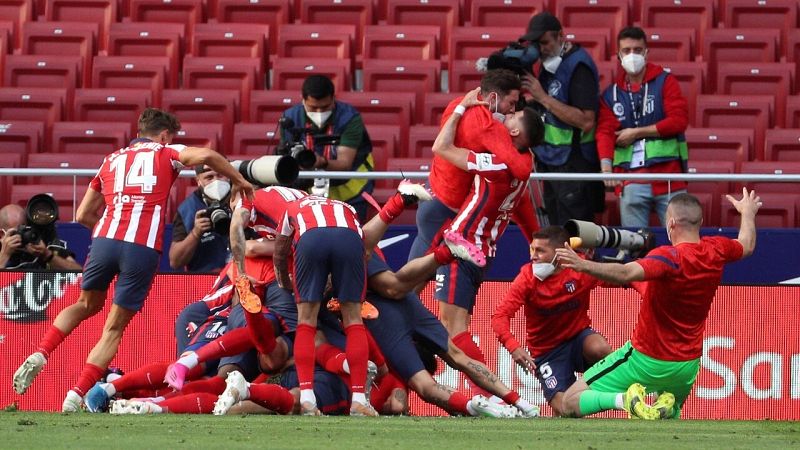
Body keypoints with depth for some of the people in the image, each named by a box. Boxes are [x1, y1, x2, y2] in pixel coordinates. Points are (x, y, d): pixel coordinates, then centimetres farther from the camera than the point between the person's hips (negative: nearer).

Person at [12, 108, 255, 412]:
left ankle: (39, 355, 8)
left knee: (87, 305, 28)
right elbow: (205, 155, -6)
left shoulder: (111, 160, 25)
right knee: (114, 328, 5)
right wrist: (239, 181, 7)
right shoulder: (165, 154, 14)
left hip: (105, 239, 3)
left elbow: (83, 215, 25)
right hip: (143, 247, -3)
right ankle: (77, 395, -4)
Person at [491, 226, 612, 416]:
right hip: (547, 353, -1)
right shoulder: (528, 277, -14)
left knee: (600, 349, -35)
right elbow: (500, 316, -20)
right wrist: (514, 347, -36)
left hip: (579, 337, 1)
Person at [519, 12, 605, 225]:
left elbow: (586, 121, -23)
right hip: (550, 160, 9)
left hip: (574, 162, -9)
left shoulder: (577, 65, -17)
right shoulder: (549, 62, 11)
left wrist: (543, 97, -22)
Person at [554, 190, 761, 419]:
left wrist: (582, 265, -52)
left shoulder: (670, 257, -24)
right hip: (687, 364, 6)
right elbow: (746, 245, 21)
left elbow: (626, 273, -42)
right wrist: (748, 212, 41)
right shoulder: (716, 250, -3)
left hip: (646, 359, -6)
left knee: (570, 403, -1)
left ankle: (626, 399, -25)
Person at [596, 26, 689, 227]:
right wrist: (606, 165, -19)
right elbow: (605, 132, 0)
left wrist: (637, 132, -7)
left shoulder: (665, 82, 5)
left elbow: (679, 120, -6)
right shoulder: (611, 94, 11)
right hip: (631, 179, 2)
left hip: (668, 172, -2)